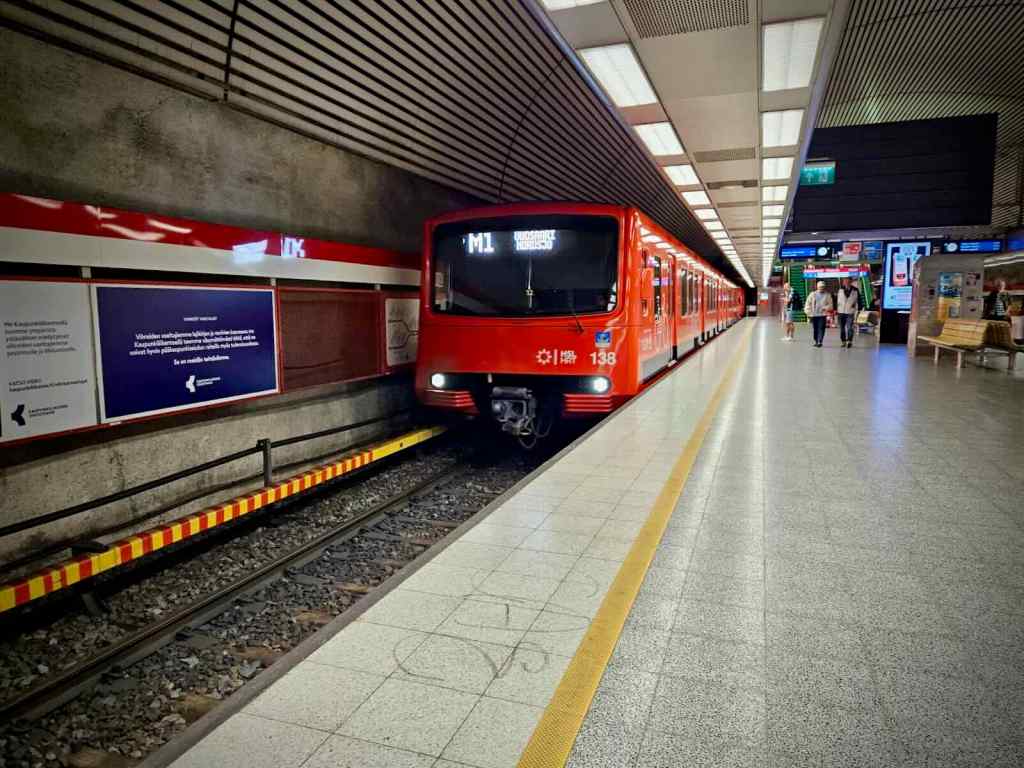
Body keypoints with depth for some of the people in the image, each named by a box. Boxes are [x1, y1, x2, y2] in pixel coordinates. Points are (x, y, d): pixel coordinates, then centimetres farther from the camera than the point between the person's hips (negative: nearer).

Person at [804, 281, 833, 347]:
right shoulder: (813, 294, 8)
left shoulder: (827, 295, 6)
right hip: (814, 315, 2)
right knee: (815, 329, 7)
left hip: (822, 314, -2)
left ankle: (820, 342, -13)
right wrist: (808, 311, -2)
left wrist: (826, 308, -15)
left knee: (821, 328, -10)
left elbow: (830, 305, 4)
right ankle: (816, 341, 17)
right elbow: (808, 303, 8)